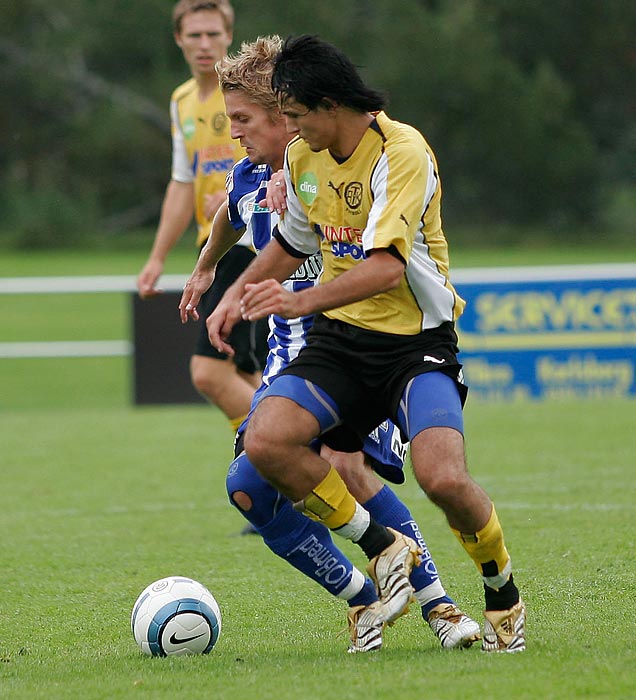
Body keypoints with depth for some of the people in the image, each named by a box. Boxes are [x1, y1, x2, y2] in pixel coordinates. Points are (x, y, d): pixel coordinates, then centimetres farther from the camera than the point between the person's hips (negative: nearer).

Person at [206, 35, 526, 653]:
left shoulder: (402, 152, -19)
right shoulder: (303, 157, 5)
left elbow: (387, 267, -30)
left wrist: (300, 301, -40)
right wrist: (237, 294, 13)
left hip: (415, 340, -6)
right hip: (340, 336, 6)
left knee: (443, 478, -27)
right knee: (265, 440, -20)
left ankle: (504, 596, 5)